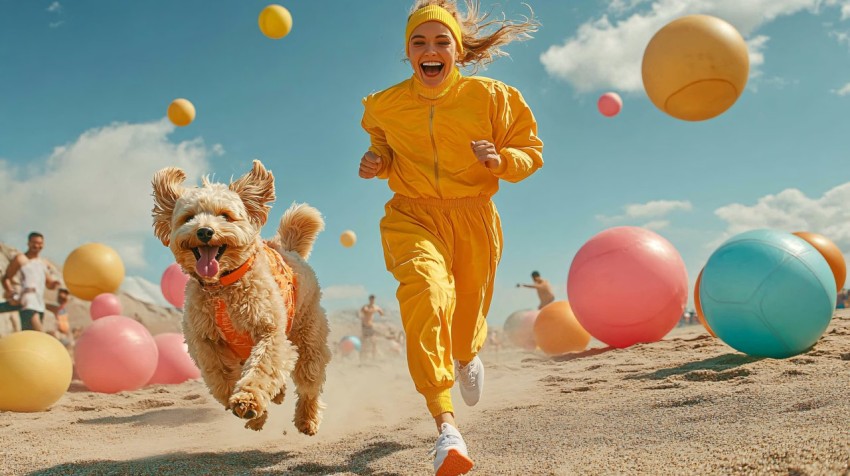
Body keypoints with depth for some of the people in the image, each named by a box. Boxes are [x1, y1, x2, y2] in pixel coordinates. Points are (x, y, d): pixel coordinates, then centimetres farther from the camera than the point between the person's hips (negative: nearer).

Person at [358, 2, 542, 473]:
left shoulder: (491, 96, -4)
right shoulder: (385, 106, 1)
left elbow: (531, 151, 3)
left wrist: (501, 160, -19)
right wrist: (377, 163, -3)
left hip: (473, 217, 1)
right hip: (413, 214, 0)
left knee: (467, 314, 14)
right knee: (424, 288, -31)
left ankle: (467, 356, 57)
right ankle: (445, 423, -34)